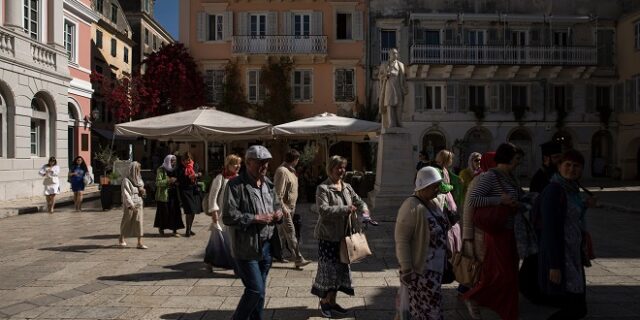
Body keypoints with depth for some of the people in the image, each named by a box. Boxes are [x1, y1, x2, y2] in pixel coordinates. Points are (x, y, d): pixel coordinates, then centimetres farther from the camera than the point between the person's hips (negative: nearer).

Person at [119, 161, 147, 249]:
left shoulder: (139, 179, 11)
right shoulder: (126, 180, -10)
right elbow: (125, 193, -17)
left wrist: (142, 190, -1)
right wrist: (131, 204, -26)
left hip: (138, 203, 5)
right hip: (129, 204, -5)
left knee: (139, 222, -2)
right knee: (126, 221, 11)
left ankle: (140, 243, -3)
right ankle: (121, 238, 35)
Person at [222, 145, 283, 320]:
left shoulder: (267, 183, 11)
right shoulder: (235, 185, -13)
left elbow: (276, 205, 24)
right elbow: (228, 217, -19)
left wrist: (279, 213, 1)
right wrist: (256, 218, -20)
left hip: (266, 246, 7)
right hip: (247, 248, -7)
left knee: (260, 291, 15)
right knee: (255, 290, -6)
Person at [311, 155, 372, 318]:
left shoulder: (347, 187, 9)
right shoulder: (322, 188, -13)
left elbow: (358, 201, 14)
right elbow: (323, 209, -24)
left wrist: (364, 209, -9)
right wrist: (345, 209, -27)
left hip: (343, 235, 7)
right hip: (328, 235, -7)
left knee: (341, 267, 12)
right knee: (329, 268, 1)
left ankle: (332, 301, 26)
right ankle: (324, 301, 21)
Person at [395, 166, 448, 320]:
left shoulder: (436, 201, 3)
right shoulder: (412, 207, -21)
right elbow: (401, 240, -22)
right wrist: (406, 270, -22)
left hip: (436, 267, 8)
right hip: (420, 269, -8)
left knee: (429, 307, 19)